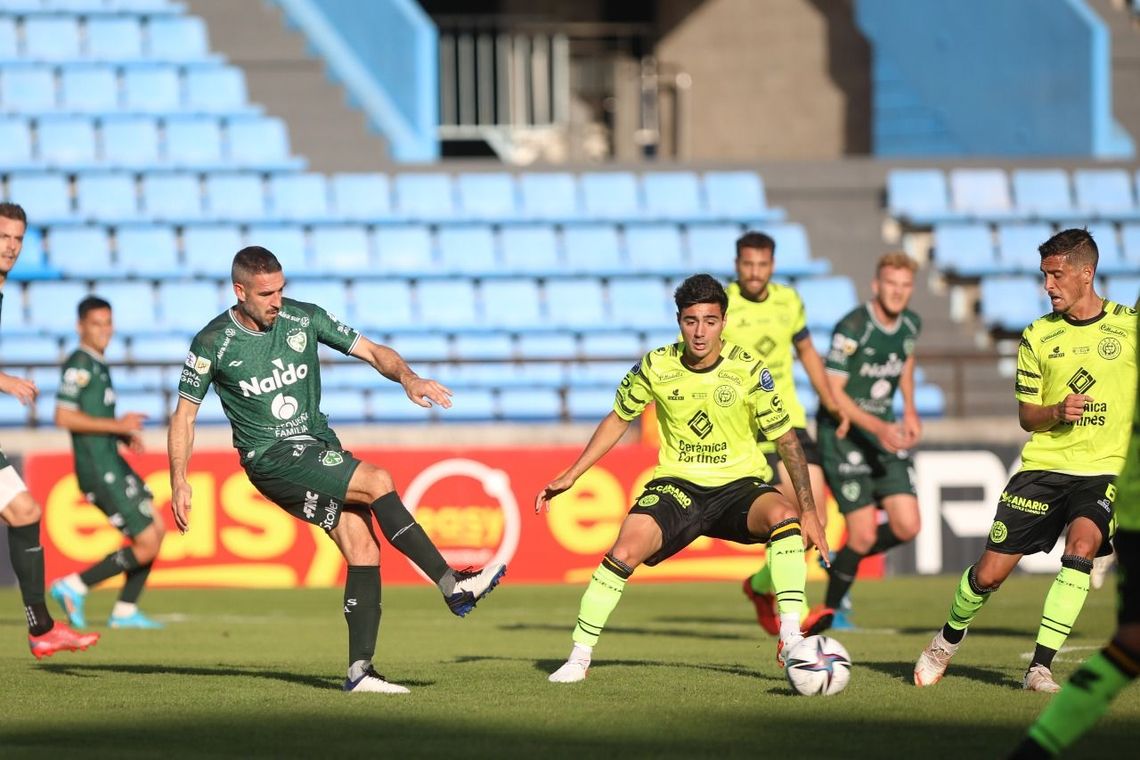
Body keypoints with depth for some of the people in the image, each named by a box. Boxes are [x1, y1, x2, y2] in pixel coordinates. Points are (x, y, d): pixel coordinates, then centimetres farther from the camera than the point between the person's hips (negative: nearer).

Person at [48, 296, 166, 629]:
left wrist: (126, 435, 9)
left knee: (157, 530, 14)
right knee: (147, 545, -9)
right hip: (98, 472, -10)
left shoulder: (98, 365, 15)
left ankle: (125, 611, 20)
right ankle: (74, 586, -1)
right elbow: (64, 417, -23)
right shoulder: (78, 365, -14)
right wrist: (116, 425, -20)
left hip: (112, 463, 10)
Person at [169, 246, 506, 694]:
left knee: (363, 548, -8)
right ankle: (452, 586, -21)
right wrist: (179, 481, -9)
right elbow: (184, 413, 0)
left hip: (319, 447, 5)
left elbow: (372, 352, 3)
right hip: (271, 456, -5)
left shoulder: (305, 319, 1)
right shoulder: (212, 344, -8)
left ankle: (360, 670, -4)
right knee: (377, 483, -24)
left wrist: (406, 376, -18)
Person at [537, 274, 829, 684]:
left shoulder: (748, 370, -11)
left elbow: (786, 438, -3)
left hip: (737, 486, -1)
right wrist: (569, 477, 9)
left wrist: (808, 511, -7)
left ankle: (790, 639, -28)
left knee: (783, 514, -33)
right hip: (676, 485, 1)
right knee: (625, 551, -24)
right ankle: (579, 657, -9)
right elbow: (618, 419, 12)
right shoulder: (656, 367, -7)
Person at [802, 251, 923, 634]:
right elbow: (833, 391, -20)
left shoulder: (911, 324, 1)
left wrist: (910, 411, 12)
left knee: (907, 527, -4)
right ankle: (831, 608, 11)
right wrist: (878, 428, -29)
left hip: (885, 433, 7)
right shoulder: (852, 329, -20)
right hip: (843, 432, -7)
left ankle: (840, 561, 21)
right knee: (864, 534, -11)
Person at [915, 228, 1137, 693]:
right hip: (1043, 465, 2)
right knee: (990, 572, -2)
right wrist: (1057, 412, -13)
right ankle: (948, 640, 30)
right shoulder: (1037, 335, 4)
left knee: (1081, 544, -29)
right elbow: (1026, 416, 6)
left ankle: (1041, 666, -21)